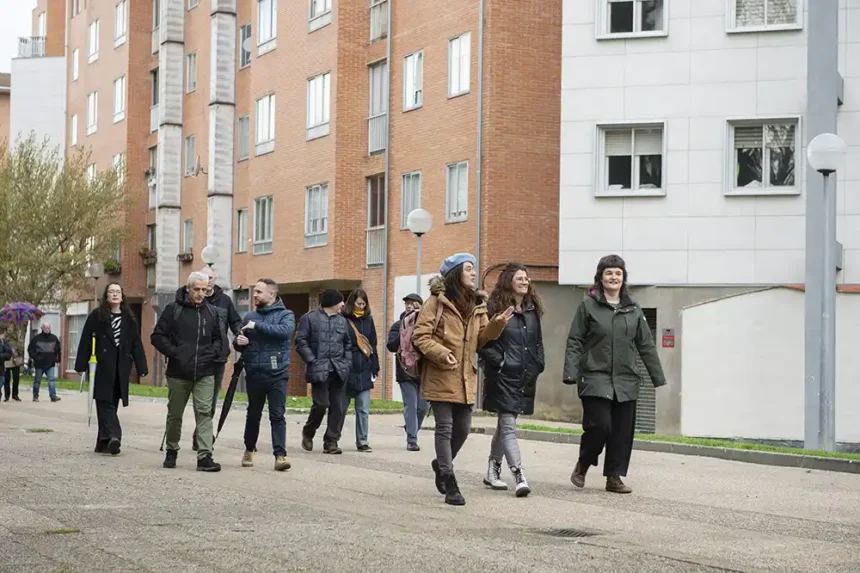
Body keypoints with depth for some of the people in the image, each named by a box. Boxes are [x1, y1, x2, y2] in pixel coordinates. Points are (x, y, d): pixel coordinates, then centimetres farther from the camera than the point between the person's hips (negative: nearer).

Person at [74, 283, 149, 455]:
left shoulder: (129, 320, 12)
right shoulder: (96, 316, 4)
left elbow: (136, 344, 10)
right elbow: (86, 341, 1)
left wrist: (142, 367, 4)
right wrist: (81, 365, -5)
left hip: (121, 367, 3)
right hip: (103, 366, -3)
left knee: (110, 404, 5)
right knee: (105, 402, -10)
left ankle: (104, 442, 9)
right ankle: (113, 436, -21)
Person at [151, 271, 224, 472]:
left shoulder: (211, 312, 10)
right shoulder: (173, 310, -1)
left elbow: (218, 338, 21)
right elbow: (157, 336, -1)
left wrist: (213, 353, 2)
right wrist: (174, 352, -12)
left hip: (204, 374, 1)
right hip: (178, 372, -1)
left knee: (204, 412, -9)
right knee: (174, 414, 10)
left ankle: (205, 456, -13)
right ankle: (171, 451, 29)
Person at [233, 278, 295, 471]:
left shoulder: (285, 315, 1)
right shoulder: (250, 316, 13)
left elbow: (285, 331, -21)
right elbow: (239, 344, 18)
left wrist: (258, 326, -20)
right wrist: (238, 342, -7)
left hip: (277, 374, -4)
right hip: (254, 373, 4)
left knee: (277, 415, -7)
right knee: (253, 414, 14)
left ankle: (280, 455, -9)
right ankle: (249, 450, 30)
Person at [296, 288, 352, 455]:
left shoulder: (342, 321, 16)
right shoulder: (310, 318, 0)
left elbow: (348, 344, 21)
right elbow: (301, 341, -3)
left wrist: (347, 363, 7)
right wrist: (312, 361, -11)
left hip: (339, 370, 5)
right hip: (319, 370, -5)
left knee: (338, 407, 0)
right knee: (321, 404, -10)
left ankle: (331, 441, 8)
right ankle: (308, 433, 15)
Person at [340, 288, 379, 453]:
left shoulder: (368, 319, 10)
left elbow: (373, 345, 13)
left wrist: (375, 368, 10)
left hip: (364, 371, 4)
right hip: (346, 370, -3)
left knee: (363, 410, 2)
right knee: (341, 408, 6)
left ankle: (362, 441, 7)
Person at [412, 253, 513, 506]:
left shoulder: (477, 305, 14)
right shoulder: (437, 301, -5)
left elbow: (481, 339, 13)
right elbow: (420, 336, -9)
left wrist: (497, 324, -5)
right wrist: (441, 354, -23)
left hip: (465, 378, 6)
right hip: (441, 376, -6)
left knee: (463, 428, 11)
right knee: (445, 428, -4)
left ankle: (441, 463, 37)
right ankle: (449, 483, -1)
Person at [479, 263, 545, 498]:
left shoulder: (532, 310, 13)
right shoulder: (494, 309, -7)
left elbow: (538, 341, 22)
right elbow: (482, 342, -10)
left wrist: (538, 364, 10)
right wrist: (498, 361, -14)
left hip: (526, 377, 7)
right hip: (503, 377, -7)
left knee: (505, 425, 16)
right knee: (509, 426, -11)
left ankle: (493, 471, 28)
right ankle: (519, 476, -16)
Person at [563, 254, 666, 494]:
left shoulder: (633, 310, 11)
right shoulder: (588, 305, 0)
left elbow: (646, 345, 13)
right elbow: (575, 342, -2)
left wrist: (658, 378, 10)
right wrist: (570, 373, -12)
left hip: (626, 381, 4)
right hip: (595, 379, -4)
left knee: (623, 431, 3)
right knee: (600, 426, -13)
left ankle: (614, 477, 16)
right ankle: (582, 465, 13)